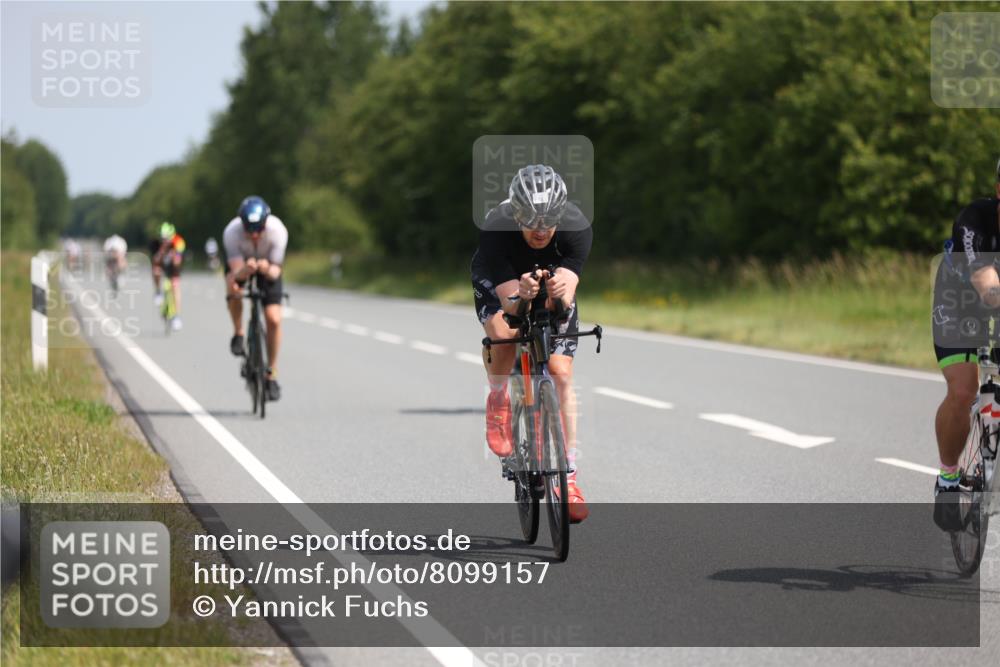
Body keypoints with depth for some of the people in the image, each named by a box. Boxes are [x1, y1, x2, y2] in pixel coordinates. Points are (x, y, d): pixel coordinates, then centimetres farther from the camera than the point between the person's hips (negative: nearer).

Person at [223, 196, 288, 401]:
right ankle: (238, 333, -6)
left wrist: (268, 269, -54)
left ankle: (271, 375, 2)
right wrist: (246, 270, -60)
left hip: (267, 266, 0)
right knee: (233, 286, -34)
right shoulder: (231, 232, -36)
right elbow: (236, 272, -37)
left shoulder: (277, 230, -35)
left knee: (274, 319, -14)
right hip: (241, 263, 0)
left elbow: (276, 271, -31)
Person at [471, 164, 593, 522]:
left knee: (561, 375, -12)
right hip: (498, 282, -1)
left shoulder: (577, 227, -34)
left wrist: (560, 292, -65)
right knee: (504, 333, -33)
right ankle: (498, 400, 0)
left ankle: (568, 474, -2)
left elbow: (566, 296, -42)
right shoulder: (496, 228, -37)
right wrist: (521, 294, -63)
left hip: (553, 293, 1)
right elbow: (508, 299, -40)